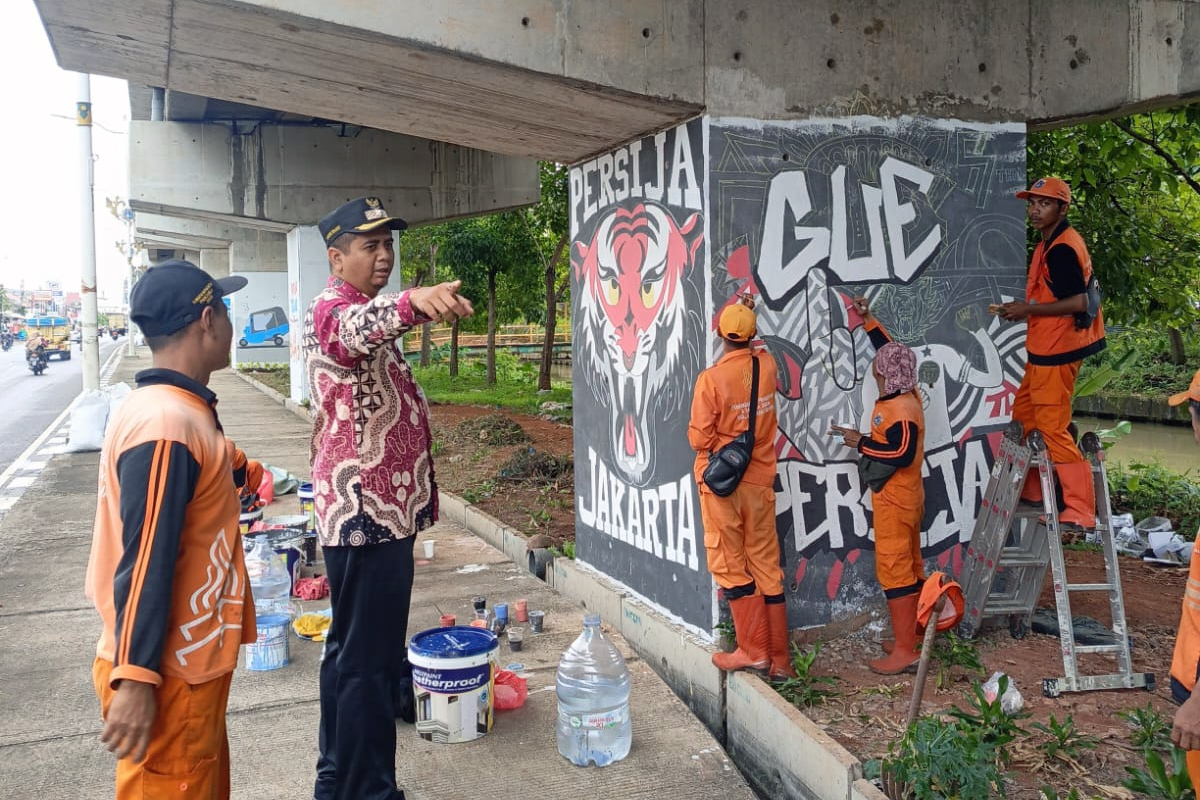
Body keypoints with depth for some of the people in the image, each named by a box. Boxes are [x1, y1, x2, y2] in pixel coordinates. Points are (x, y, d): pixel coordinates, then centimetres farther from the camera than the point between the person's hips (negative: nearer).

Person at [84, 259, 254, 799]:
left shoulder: (175, 408, 7)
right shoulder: (167, 424, -24)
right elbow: (144, 563, -26)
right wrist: (135, 680, -24)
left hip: (189, 663, 10)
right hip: (167, 675, -10)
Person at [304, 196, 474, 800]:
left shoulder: (363, 312, 18)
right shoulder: (334, 309, -15)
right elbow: (357, 328, -41)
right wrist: (411, 302, -61)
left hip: (369, 511, 11)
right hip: (368, 513, -11)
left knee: (350, 652, 18)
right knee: (369, 661, -5)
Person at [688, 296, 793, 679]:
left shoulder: (711, 378, -17)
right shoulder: (767, 366, -2)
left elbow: (699, 438, -14)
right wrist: (748, 314, 32)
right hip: (760, 481, 5)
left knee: (730, 567, 6)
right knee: (766, 565, 9)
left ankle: (754, 650, 7)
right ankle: (780, 658, 15)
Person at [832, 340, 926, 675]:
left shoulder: (901, 409, -20)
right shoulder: (905, 397, 8)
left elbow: (902, 453, -29)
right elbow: (892, 351, 25)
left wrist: (862, 443, -19)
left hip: (894, 501, -10)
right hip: (903, 497, 10)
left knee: (894, 570, -7)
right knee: (909, 567, 15)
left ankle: (904, 650, -3)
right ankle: (912, 636, 25)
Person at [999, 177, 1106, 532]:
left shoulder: (1062, 249, -18)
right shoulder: (1050, 244, 14)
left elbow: (1078, 302, -25)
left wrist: (1028, 310, -18)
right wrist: (1023, 308, 9)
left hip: (1056, 350, -11)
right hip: (1044, 349, 11)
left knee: (1052, 428, -7)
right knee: (1023, 414, 20)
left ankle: (1080, 512, -2)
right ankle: (1032, 491, 33)